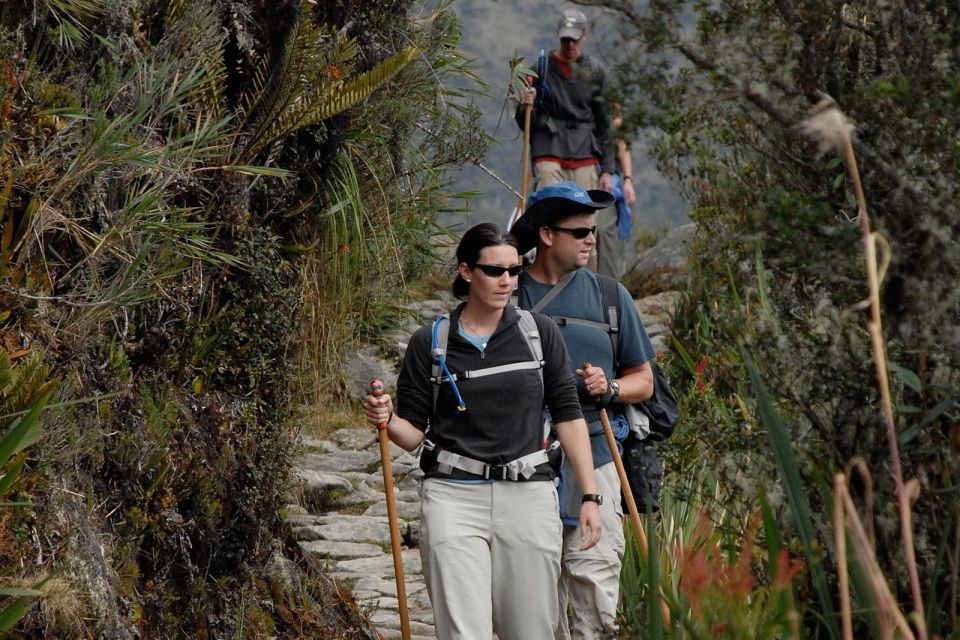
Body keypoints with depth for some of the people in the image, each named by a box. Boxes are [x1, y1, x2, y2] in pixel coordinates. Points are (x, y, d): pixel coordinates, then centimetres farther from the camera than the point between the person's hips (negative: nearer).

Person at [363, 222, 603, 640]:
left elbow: (568, 415, 7)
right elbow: (413, 432, 6)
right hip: (453, 497, -2)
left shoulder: (540, 333, 6)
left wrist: (590, 496, 2)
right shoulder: (430, 342, 2)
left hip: (528, 497, 2)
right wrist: (387, 420, -16)